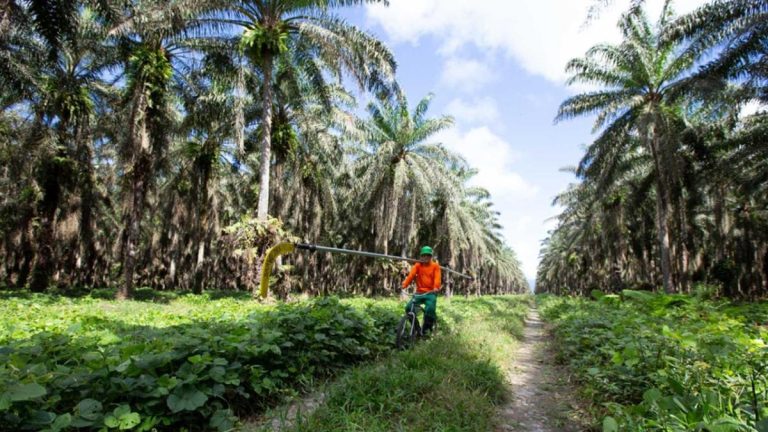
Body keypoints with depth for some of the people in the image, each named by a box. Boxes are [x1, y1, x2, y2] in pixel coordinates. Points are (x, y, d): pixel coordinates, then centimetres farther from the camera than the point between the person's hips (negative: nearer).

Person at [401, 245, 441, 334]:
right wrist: (404, 285, -27)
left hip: (431, 293, -2)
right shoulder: (418, 265, 5)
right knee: (408, 307, -15)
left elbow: (437, 277, -13)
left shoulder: (435, 266, 2)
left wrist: (436, 288, -34)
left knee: (430, 309, -27)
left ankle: (426, 328, -2)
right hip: (419, 292, 3)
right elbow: (411, 275, -10)